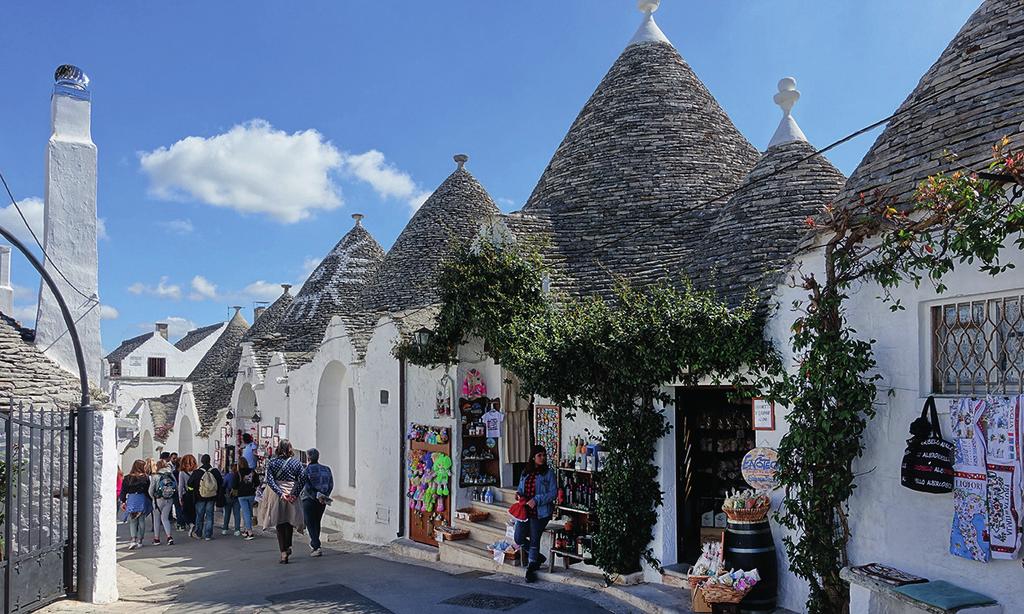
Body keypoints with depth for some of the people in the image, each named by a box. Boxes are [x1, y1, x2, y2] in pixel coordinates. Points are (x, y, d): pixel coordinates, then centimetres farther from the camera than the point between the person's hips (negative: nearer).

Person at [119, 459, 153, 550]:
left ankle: (134, 540, -11)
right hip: (142, 500, -1)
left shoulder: (127, 478, 1)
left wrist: (123, 501, 8)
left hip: (131, 500, 1)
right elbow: (149, 491, 1)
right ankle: (139, 541, 12)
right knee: (141, 521, 8)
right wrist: (151, 502, 11)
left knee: (132, 521, 6)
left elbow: (123, 491, 2)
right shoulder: (146, 478, -3)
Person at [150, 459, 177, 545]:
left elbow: (151, 490, -7)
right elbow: (176, 487, 1)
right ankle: (169, 537, -6)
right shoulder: (171, 475, -2)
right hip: (170, 499, 3)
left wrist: (153, 497, 12)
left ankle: (156, 539, 21)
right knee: (165, 518, 11)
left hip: (159, 499, -3)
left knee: (156, 519, 13)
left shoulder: (155, 476, -10)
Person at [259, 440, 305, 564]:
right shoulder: (296, 463, -1)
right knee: (290, 521, 22)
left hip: (277, 496, 0)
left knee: (279, 524, 6)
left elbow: (270, 480, -11)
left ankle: (284, 554, 1)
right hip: (292, 494, 1)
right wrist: (294, 493, -9)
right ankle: (288, 546, 24)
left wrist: (280, 493, -15)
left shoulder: (272, 462, -1)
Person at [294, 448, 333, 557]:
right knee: (317, 522, 20)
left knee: (310, 523, 1)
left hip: (309, 500, -5)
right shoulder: (326, 469, 5)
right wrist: (325, 496, 13)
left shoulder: (307, 470, -10)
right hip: (322, 501, 5)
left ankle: (316, 547, -8)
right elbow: (331, 485, 7)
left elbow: (299, 485, -13)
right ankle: (314, 543, 30)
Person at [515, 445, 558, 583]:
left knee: (534, 539, -2)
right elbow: (520, 488, 23)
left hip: (540, 513, -5)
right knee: (519, 538, 1)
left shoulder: (548, 473, -4)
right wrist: (518, 493, -1)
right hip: (525, 511, 5)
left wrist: (536, 500, -19)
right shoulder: (525, 473, 12)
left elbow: (553, 493, -10)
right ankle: (538, 557, 25)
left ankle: (531, 568, 14)